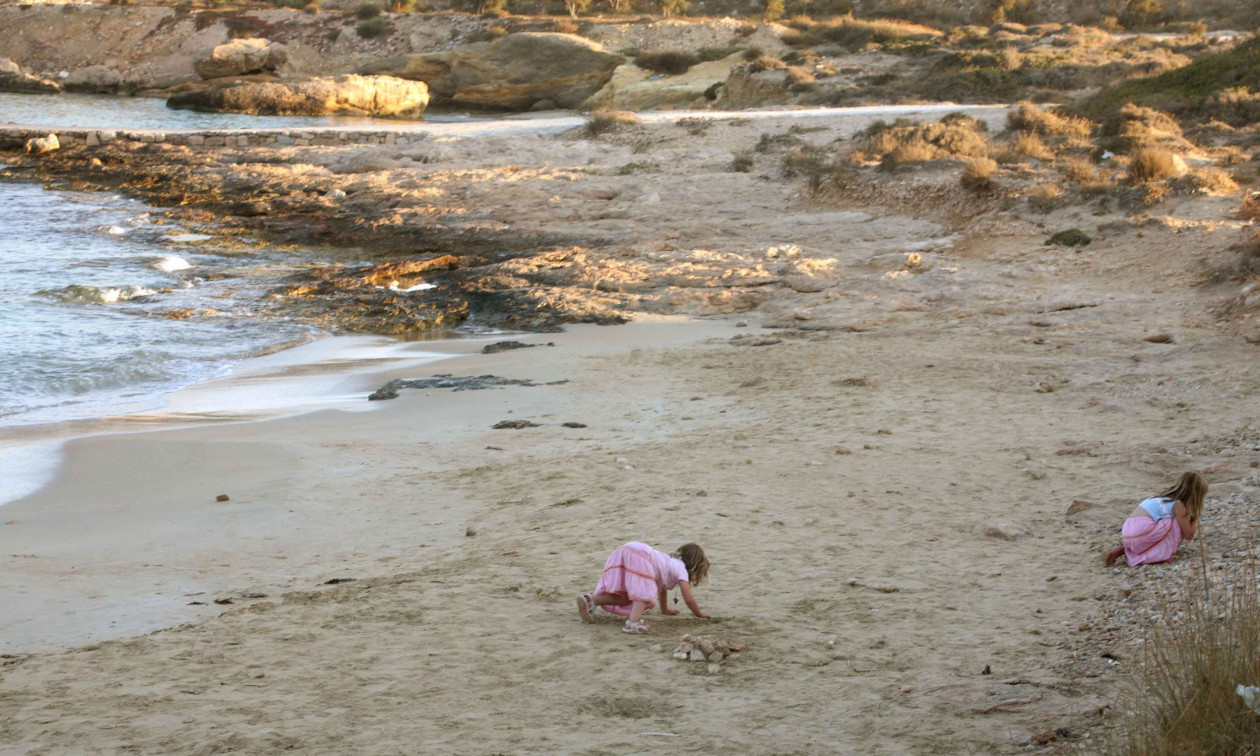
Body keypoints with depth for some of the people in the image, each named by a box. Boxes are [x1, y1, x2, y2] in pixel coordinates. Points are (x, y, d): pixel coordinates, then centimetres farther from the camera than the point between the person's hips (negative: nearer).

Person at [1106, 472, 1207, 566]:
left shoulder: (1167, 498, 23)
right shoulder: (1178, 505, -1)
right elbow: (1189, 536, 2)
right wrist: (1194, 521, 16)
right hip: (1142, 532, -8)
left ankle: (1122, 550, 16)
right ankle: (1163, 553, 0)